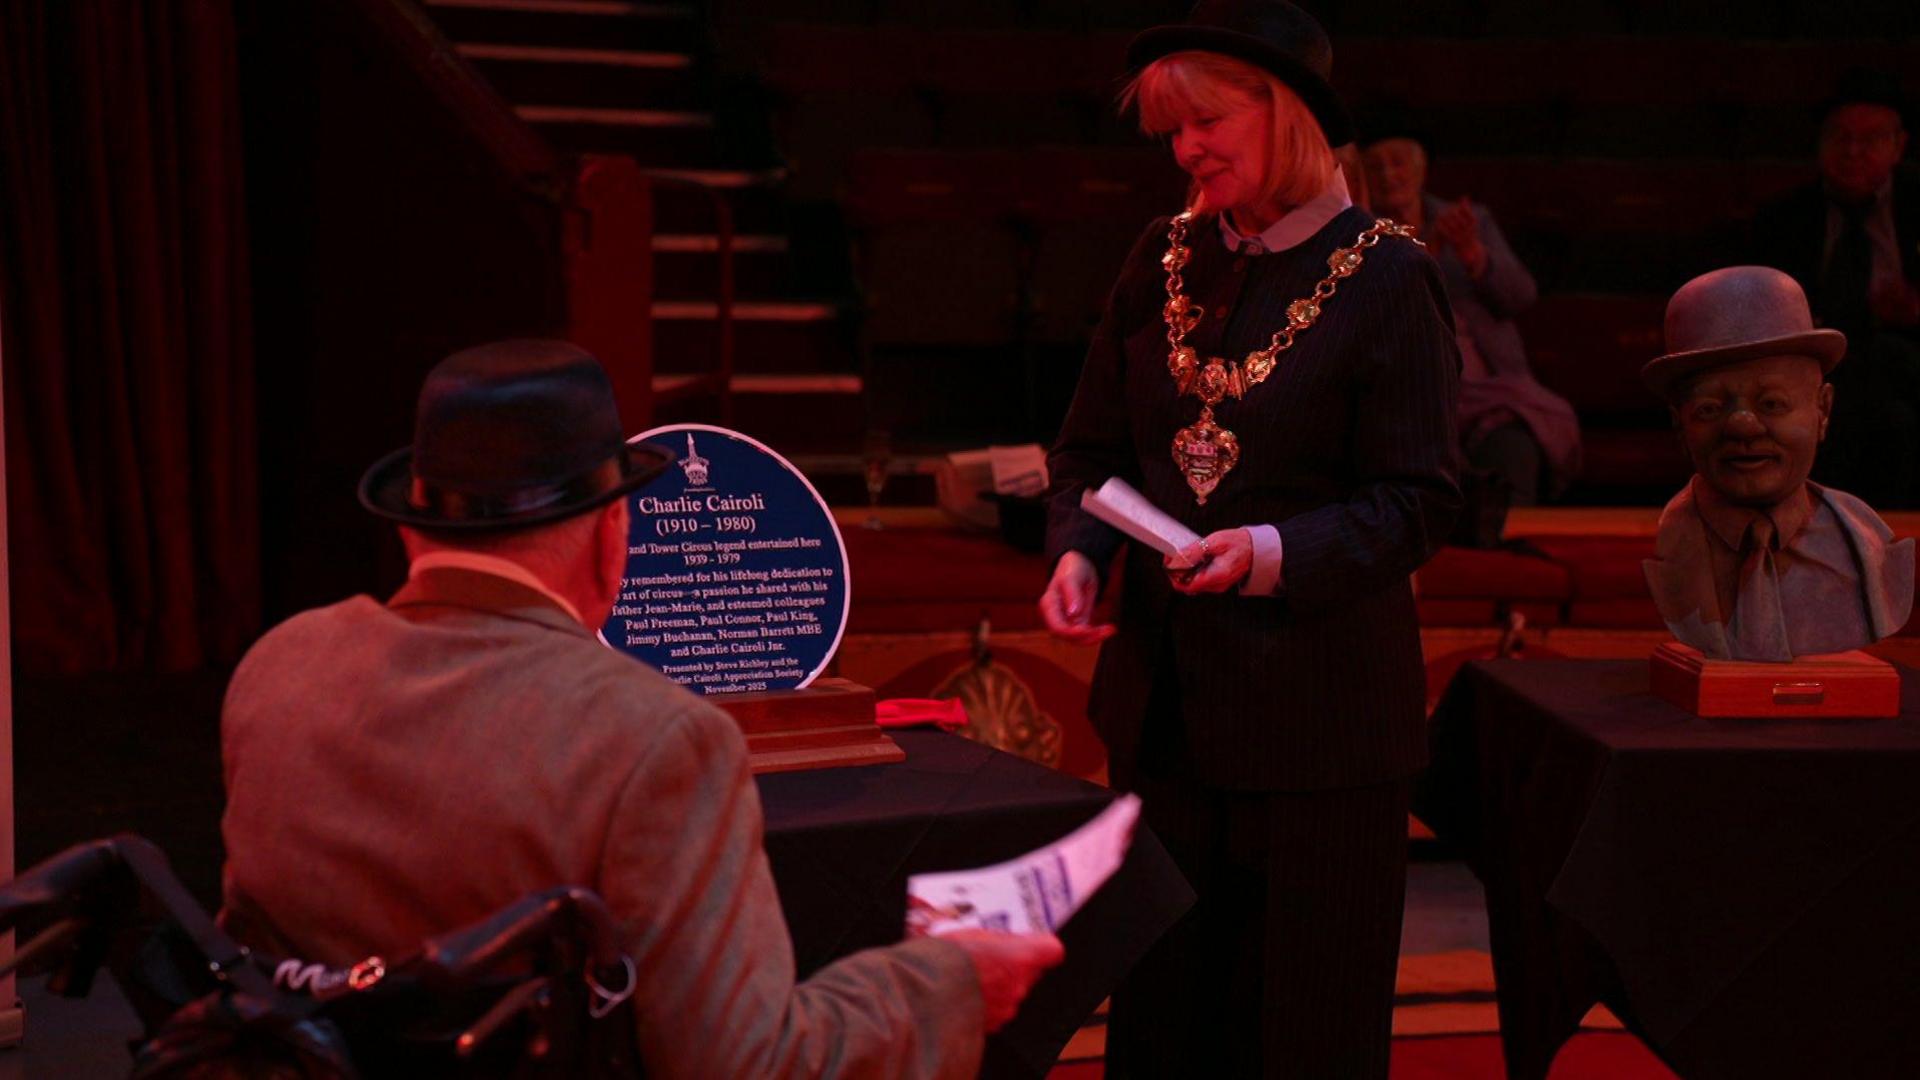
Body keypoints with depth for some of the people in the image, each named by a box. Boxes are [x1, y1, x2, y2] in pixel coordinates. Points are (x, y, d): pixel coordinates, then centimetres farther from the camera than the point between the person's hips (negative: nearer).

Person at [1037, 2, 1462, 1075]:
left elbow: (1418, 502, -11)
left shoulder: (1387, 278, -9)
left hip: (1318, 711, -5)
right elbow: (1094, 449, 12)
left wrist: (1275, 554, -25)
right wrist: (1078, 552, -7)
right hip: (1165, 698, 5)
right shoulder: (1164, 260, 8)